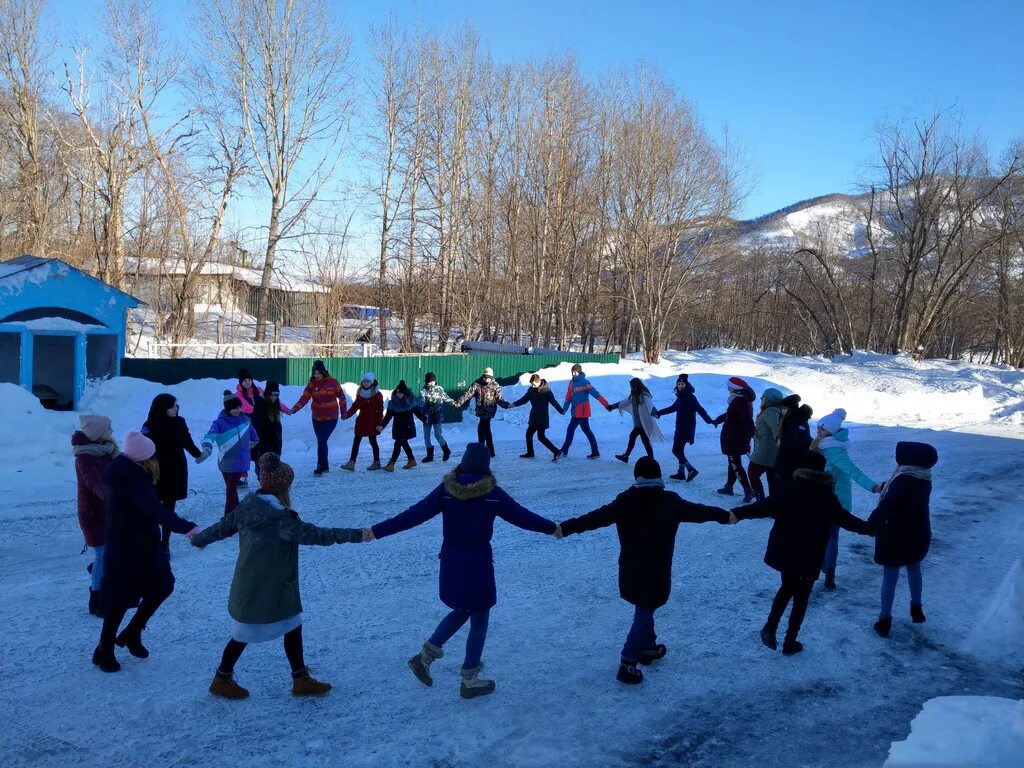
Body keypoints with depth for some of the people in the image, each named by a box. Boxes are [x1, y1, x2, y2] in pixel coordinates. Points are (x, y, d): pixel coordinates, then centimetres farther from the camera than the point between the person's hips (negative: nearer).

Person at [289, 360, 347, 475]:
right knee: (321, 441, 11)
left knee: (321, 441, -13)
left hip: (331, 418, -4)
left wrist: (343, 412, 6)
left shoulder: (332, 382, -6)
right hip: (317, 418, 4)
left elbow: (341, 396, 3)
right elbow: (304, 398, -11)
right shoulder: (311, 384, -1)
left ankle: (320, 466, -7)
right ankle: (325, 466, 22)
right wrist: (294, 409, -27)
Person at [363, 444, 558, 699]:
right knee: (479, 621, 12)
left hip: (450, 561, 4)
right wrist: (552, 528, 12)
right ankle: (469, 680, 20)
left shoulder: (446, 489, -6)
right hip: (477, 562, -4)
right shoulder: (492, 493, -11)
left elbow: (413, 515, -9)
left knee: (462, 611, 26)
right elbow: (521, 516, -2)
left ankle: (426, 655, 18)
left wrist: (377, 531, -6)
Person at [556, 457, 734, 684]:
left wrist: (567, 528, -9)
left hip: (631, 569, 3)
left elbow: (597, 517, -11)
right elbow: (698, 511, 7)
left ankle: (648, 647, 37)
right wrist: (725, 516, 23)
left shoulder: (625, 501, -6)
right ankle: (628, 662, -4)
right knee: (645, 612, 2)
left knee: (644, 608, 24)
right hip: (657, 571, -2)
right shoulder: (670, 501, -6)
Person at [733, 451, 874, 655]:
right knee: (802, 596, 12)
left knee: (787, 588, 22)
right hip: (811, 556, -1)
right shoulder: (827, 495, -5)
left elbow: (763, 507, -16)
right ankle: (790, 642, 14)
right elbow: (846, 520, 3)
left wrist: (735, 514, -16)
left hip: (785, 552, 1)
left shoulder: (789, 490, -8)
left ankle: (770, 627, 8)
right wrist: (871, 528, 18)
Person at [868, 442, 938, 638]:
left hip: (896, 536, -7)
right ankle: (916, 608, 44)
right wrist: (885, 488, 21)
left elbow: (887, 506, -26)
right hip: (919, 534, 8)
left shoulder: (903, 481, -28)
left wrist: (871, 524, -13)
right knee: (914, 569, 28)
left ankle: (885, 620, 10)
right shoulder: (923, 479, -2)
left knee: (890, 577, 3)